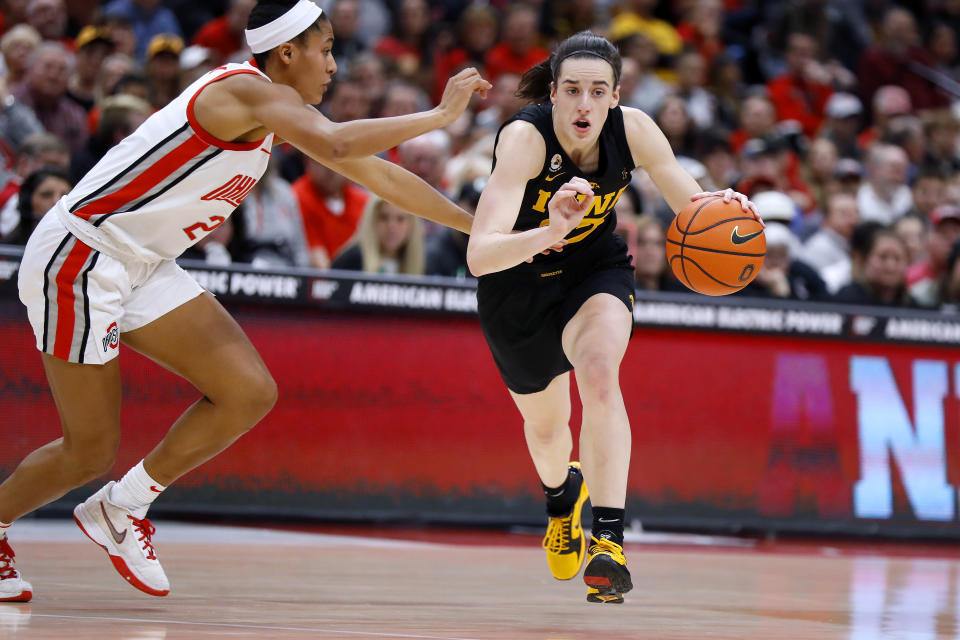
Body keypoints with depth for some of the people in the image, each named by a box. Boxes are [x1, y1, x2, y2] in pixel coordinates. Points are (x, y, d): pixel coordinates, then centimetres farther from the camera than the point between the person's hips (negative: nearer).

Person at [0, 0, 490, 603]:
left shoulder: (284, 109, 11)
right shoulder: (247, 91, -18)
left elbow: (378, 174, 17)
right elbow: (337, 145, -36)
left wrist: (479, 224, 18)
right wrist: (440, 115, -27)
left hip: (144, 268, 9)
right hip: (79, 254, -9)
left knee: (250, 393, -3)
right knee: (91, 453, -5)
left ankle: (123, 507, 10)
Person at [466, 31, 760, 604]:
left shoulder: (632, 130, -23)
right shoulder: (525, 137, -34)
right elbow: (479, 256, -44)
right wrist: (548, 234, -62)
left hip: (596, 271, 1)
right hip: (518, 288, -1)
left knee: (599, 372, -32)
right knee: (544, 423, 21)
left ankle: (610, 543, -34)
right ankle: (563, 493, 59)